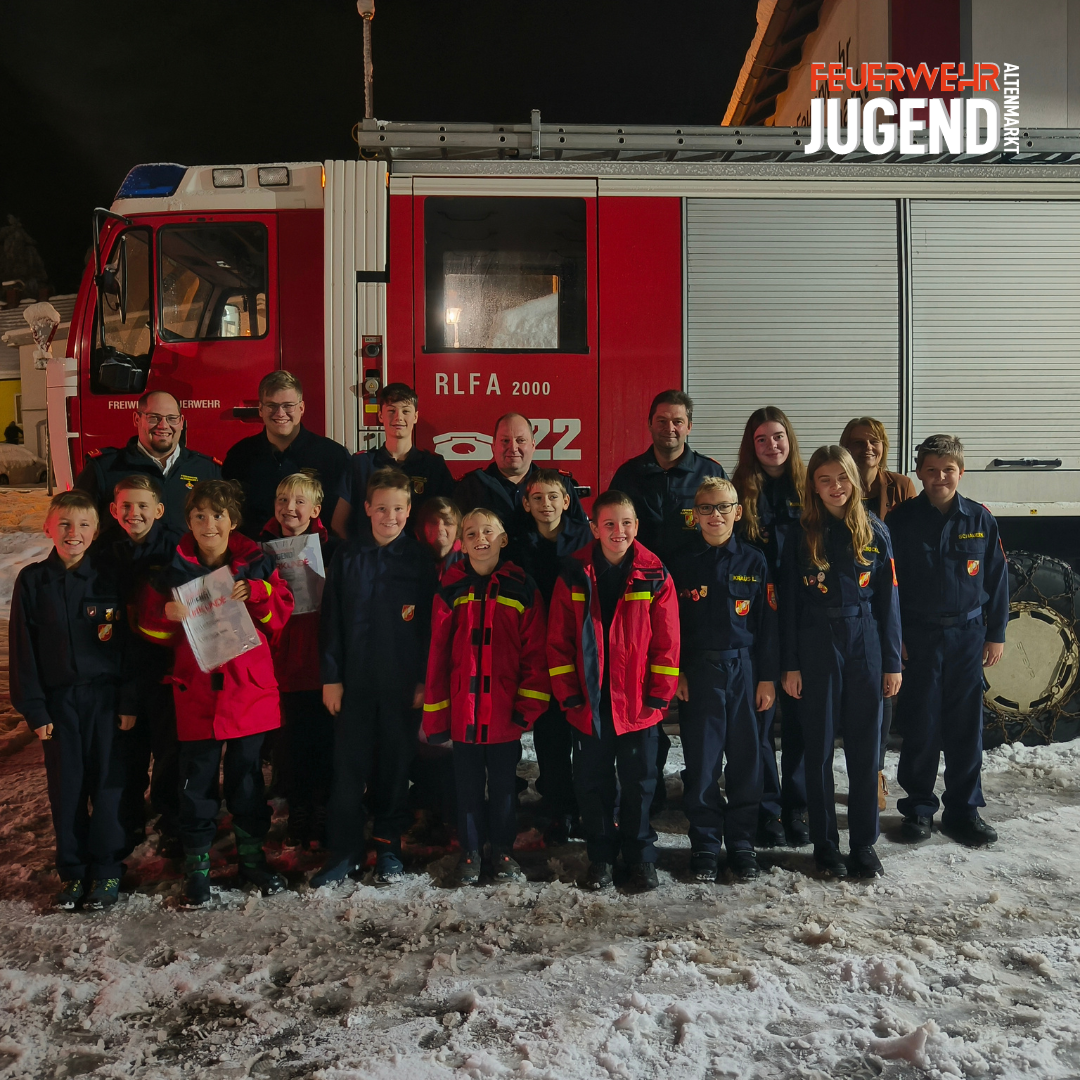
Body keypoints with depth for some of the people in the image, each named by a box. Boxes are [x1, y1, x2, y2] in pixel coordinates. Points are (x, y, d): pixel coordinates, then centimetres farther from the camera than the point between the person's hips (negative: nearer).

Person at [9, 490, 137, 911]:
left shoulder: (109, 576, -3)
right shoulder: (32, 581, 1)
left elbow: (127, 642, -2)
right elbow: (23, 650, 3)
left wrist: (128, 701, -5)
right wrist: (34, 709, -2)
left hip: (105, 697, -1)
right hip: (58, 701, 1)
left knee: (107, 785, 5)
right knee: (66, 788, 9)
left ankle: (106, 869, 19)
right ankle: (72, 871, 24)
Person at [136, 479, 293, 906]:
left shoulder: (256, 562, -1)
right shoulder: (173, 568, -1)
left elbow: (282, 612, 0)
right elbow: (151, 629, 4)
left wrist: (255, 594, -17)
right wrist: (168, 614, -17)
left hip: (249, 690, 1)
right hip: (196, 691, 0)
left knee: (247, 774, 13)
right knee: (197, 779, 9)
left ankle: (252, 853, 29)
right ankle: (196, 862, 25)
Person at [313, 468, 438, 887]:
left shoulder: (420, 559, 0)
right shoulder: (347, 555, 2)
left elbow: (430, 624, 0)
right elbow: (331, 620, 3)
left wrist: (425, 678, -4)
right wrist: (331, 677, -1)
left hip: (403, 681, -1)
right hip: (354, 679, 1)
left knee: (395, 765, 9)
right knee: (349, 766, 4)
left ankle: (389, 848, 24)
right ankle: (345, 851, 17)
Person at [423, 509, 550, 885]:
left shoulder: (522, 588, -2)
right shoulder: (450, 590, 0)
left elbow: (536, 652, -3)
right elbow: (437, 654, 1)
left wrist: (529, 706, -10)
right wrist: (435, 716, -1)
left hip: (505, 713, -1)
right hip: (462, 711, 1)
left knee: (504, 785, 12)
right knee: (468, 785, 13)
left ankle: (503, 851, 29)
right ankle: (470, 851, 29)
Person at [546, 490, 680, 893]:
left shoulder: (655, 577, -4)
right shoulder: (573, 576, -3)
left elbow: (666, 643, -2)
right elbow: (558, 642, 0)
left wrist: (659, 696, -6)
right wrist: (568, 696, -4)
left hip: (638, 705, -1)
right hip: (589, 704, 1)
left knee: (639, 784, 12)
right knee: (592, 784, 12)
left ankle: (640, 857, 29)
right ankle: (600, 857, 30)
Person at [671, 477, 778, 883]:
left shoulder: (754, 562, 3)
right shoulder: (684, 564, 2)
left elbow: (767, 623, 3)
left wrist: (767, 677, 0)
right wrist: (676, 673, -4)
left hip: (744, 670, 1)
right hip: (698, 671, 0)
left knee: (745, 759, 7)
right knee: (701, 762, 4)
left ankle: (741, 842, 21)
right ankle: (704, 845, 18)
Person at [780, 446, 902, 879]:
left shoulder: (875, 533, 4)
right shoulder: (802, 536, 1)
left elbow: (888, 600, 5)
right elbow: (789, 603, 1)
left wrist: (892, 661, 3)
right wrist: (790, 664, -3)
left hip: (866, 647, 1)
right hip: (817, 648, -1)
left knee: (864, 748, 7)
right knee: (819, 749, 6)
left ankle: (864, 843, 19)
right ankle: (825, 844, 18)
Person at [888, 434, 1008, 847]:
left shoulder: (980, 519, 2)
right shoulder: (901, 519, -3)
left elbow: (997, 579, 7)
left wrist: (996, 634, 5)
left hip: (968, 634, 2)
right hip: (919, 637, -1)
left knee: (966, 726, 8)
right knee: (921, 726, 5)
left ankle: (964, 809, 21)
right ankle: (919, 806, 20)